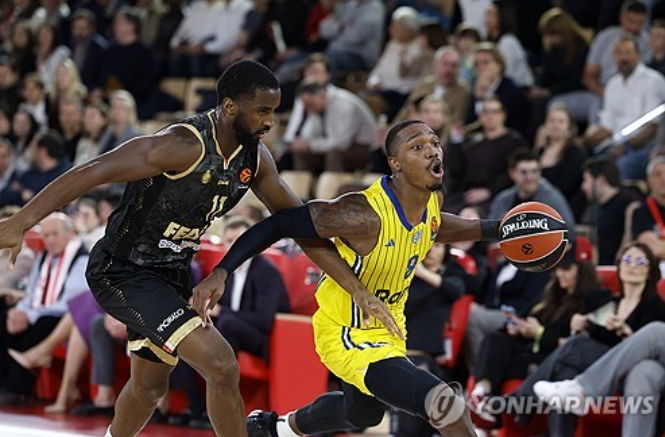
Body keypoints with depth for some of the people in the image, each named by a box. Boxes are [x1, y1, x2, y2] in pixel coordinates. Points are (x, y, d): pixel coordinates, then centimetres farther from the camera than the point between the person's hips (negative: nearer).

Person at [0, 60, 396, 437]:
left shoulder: (256, 158, -2)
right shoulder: (185, 145, -28)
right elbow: (94, 172, -31)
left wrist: (357, 289, 4)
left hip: (171, 274, 9)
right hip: (122, 273, -9)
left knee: (151, 385, 24)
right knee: (221, 365, -20)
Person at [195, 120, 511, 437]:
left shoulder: (433, 199, -8)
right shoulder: (364, 213, -33)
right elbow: (277, 225, -27)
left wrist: (493, 230, 7)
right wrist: (221, 273, -34)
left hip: (387, 328, 9)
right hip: (346, 335, -9)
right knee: (445, 405, -26)